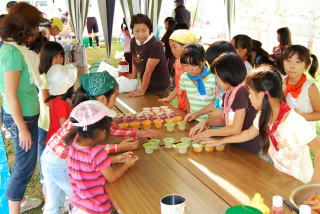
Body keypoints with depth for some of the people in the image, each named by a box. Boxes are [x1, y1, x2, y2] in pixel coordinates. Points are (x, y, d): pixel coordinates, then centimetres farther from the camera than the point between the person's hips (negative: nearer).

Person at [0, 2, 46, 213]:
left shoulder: (17, 48, 5)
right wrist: (23, 128, -19)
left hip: (27, 113, 9)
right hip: (21, 117, -9)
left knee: (24, 161, 22)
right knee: (26, 164, 5)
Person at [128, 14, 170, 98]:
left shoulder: (156, 45, -24)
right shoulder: (133, 41, -4)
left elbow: (148, 71, -22)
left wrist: (141, 91, -18)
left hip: (159, 88, -6)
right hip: (145, 84, 6)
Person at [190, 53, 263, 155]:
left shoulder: (241, 92, -22)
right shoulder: (228, 93, 4)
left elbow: (236, 129, -21)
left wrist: (210, 132, -10)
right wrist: (206, 122, -1)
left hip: (248, 150, -8)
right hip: (235, 145, 8)